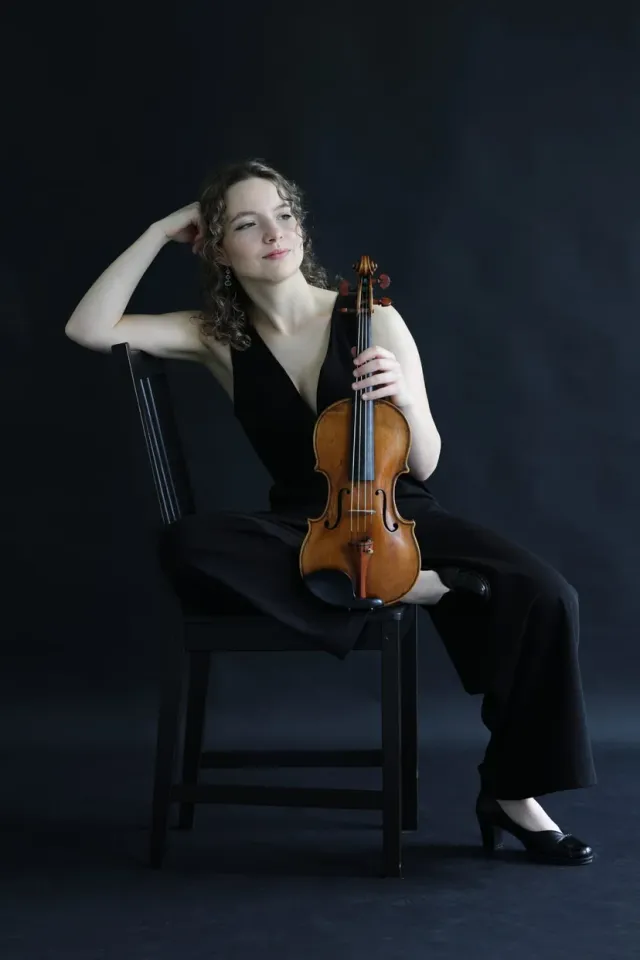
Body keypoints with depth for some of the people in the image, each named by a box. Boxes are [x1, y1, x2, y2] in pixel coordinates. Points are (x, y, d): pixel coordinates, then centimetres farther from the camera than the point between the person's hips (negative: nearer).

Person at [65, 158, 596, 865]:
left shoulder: (372, 320, -4)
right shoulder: (220, 339, 2)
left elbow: (422, 465, -3)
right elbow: (88, 328, -9)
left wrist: (405, 396, -24)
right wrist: (160, 233, -7)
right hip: (304, 531, 1)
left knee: (544, 595, -27)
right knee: (185, 545, -32)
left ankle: (511, 793, -9)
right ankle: (390, 589, -27)